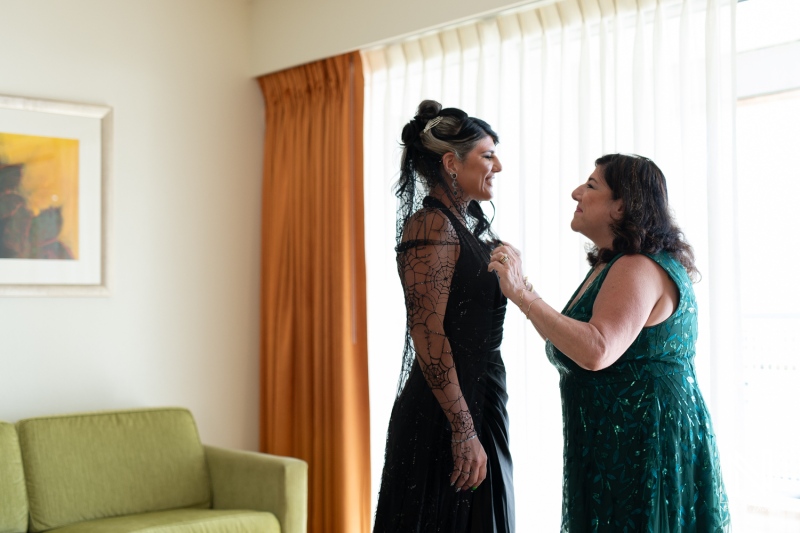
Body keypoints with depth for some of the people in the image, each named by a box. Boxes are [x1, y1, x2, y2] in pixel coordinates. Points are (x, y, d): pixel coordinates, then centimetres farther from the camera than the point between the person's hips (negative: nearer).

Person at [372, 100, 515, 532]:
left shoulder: (471, 225, 12)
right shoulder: (431, 225, -15)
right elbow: (428, 334, -21)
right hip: (443, 415, -9)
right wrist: (463, 430, -22)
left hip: (481, 398, 9)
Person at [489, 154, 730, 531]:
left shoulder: (639, 268, -18)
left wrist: (521, 294, -31)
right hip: (613, 444, 10)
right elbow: (577, 345, 14)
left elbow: (597, 351, -32)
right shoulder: (611, 266, 14)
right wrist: (522, 291, 12)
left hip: (645, 443, -10)